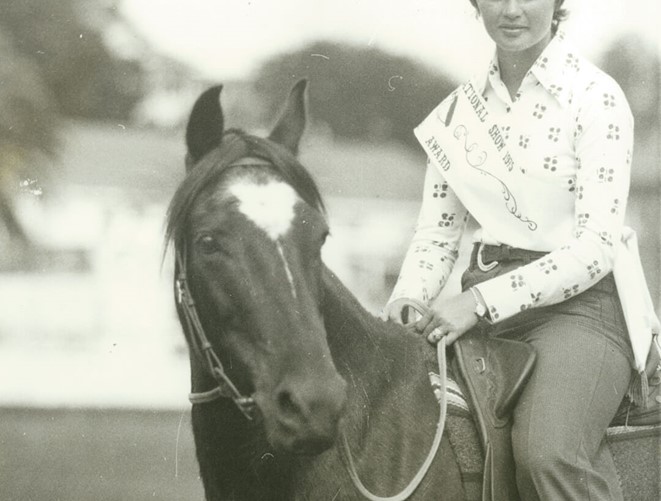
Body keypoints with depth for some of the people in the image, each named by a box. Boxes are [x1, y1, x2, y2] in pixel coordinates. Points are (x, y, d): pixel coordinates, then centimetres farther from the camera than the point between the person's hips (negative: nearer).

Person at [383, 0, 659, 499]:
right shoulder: (459, 111, 11)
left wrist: (482, 300, -21)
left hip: (578, 302, -6)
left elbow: (597, 246, -14)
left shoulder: (596, 97, -6)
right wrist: (406, 300, -8)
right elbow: (437, 234, 14)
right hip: (482, 310, 6)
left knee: (546, 450, -32)